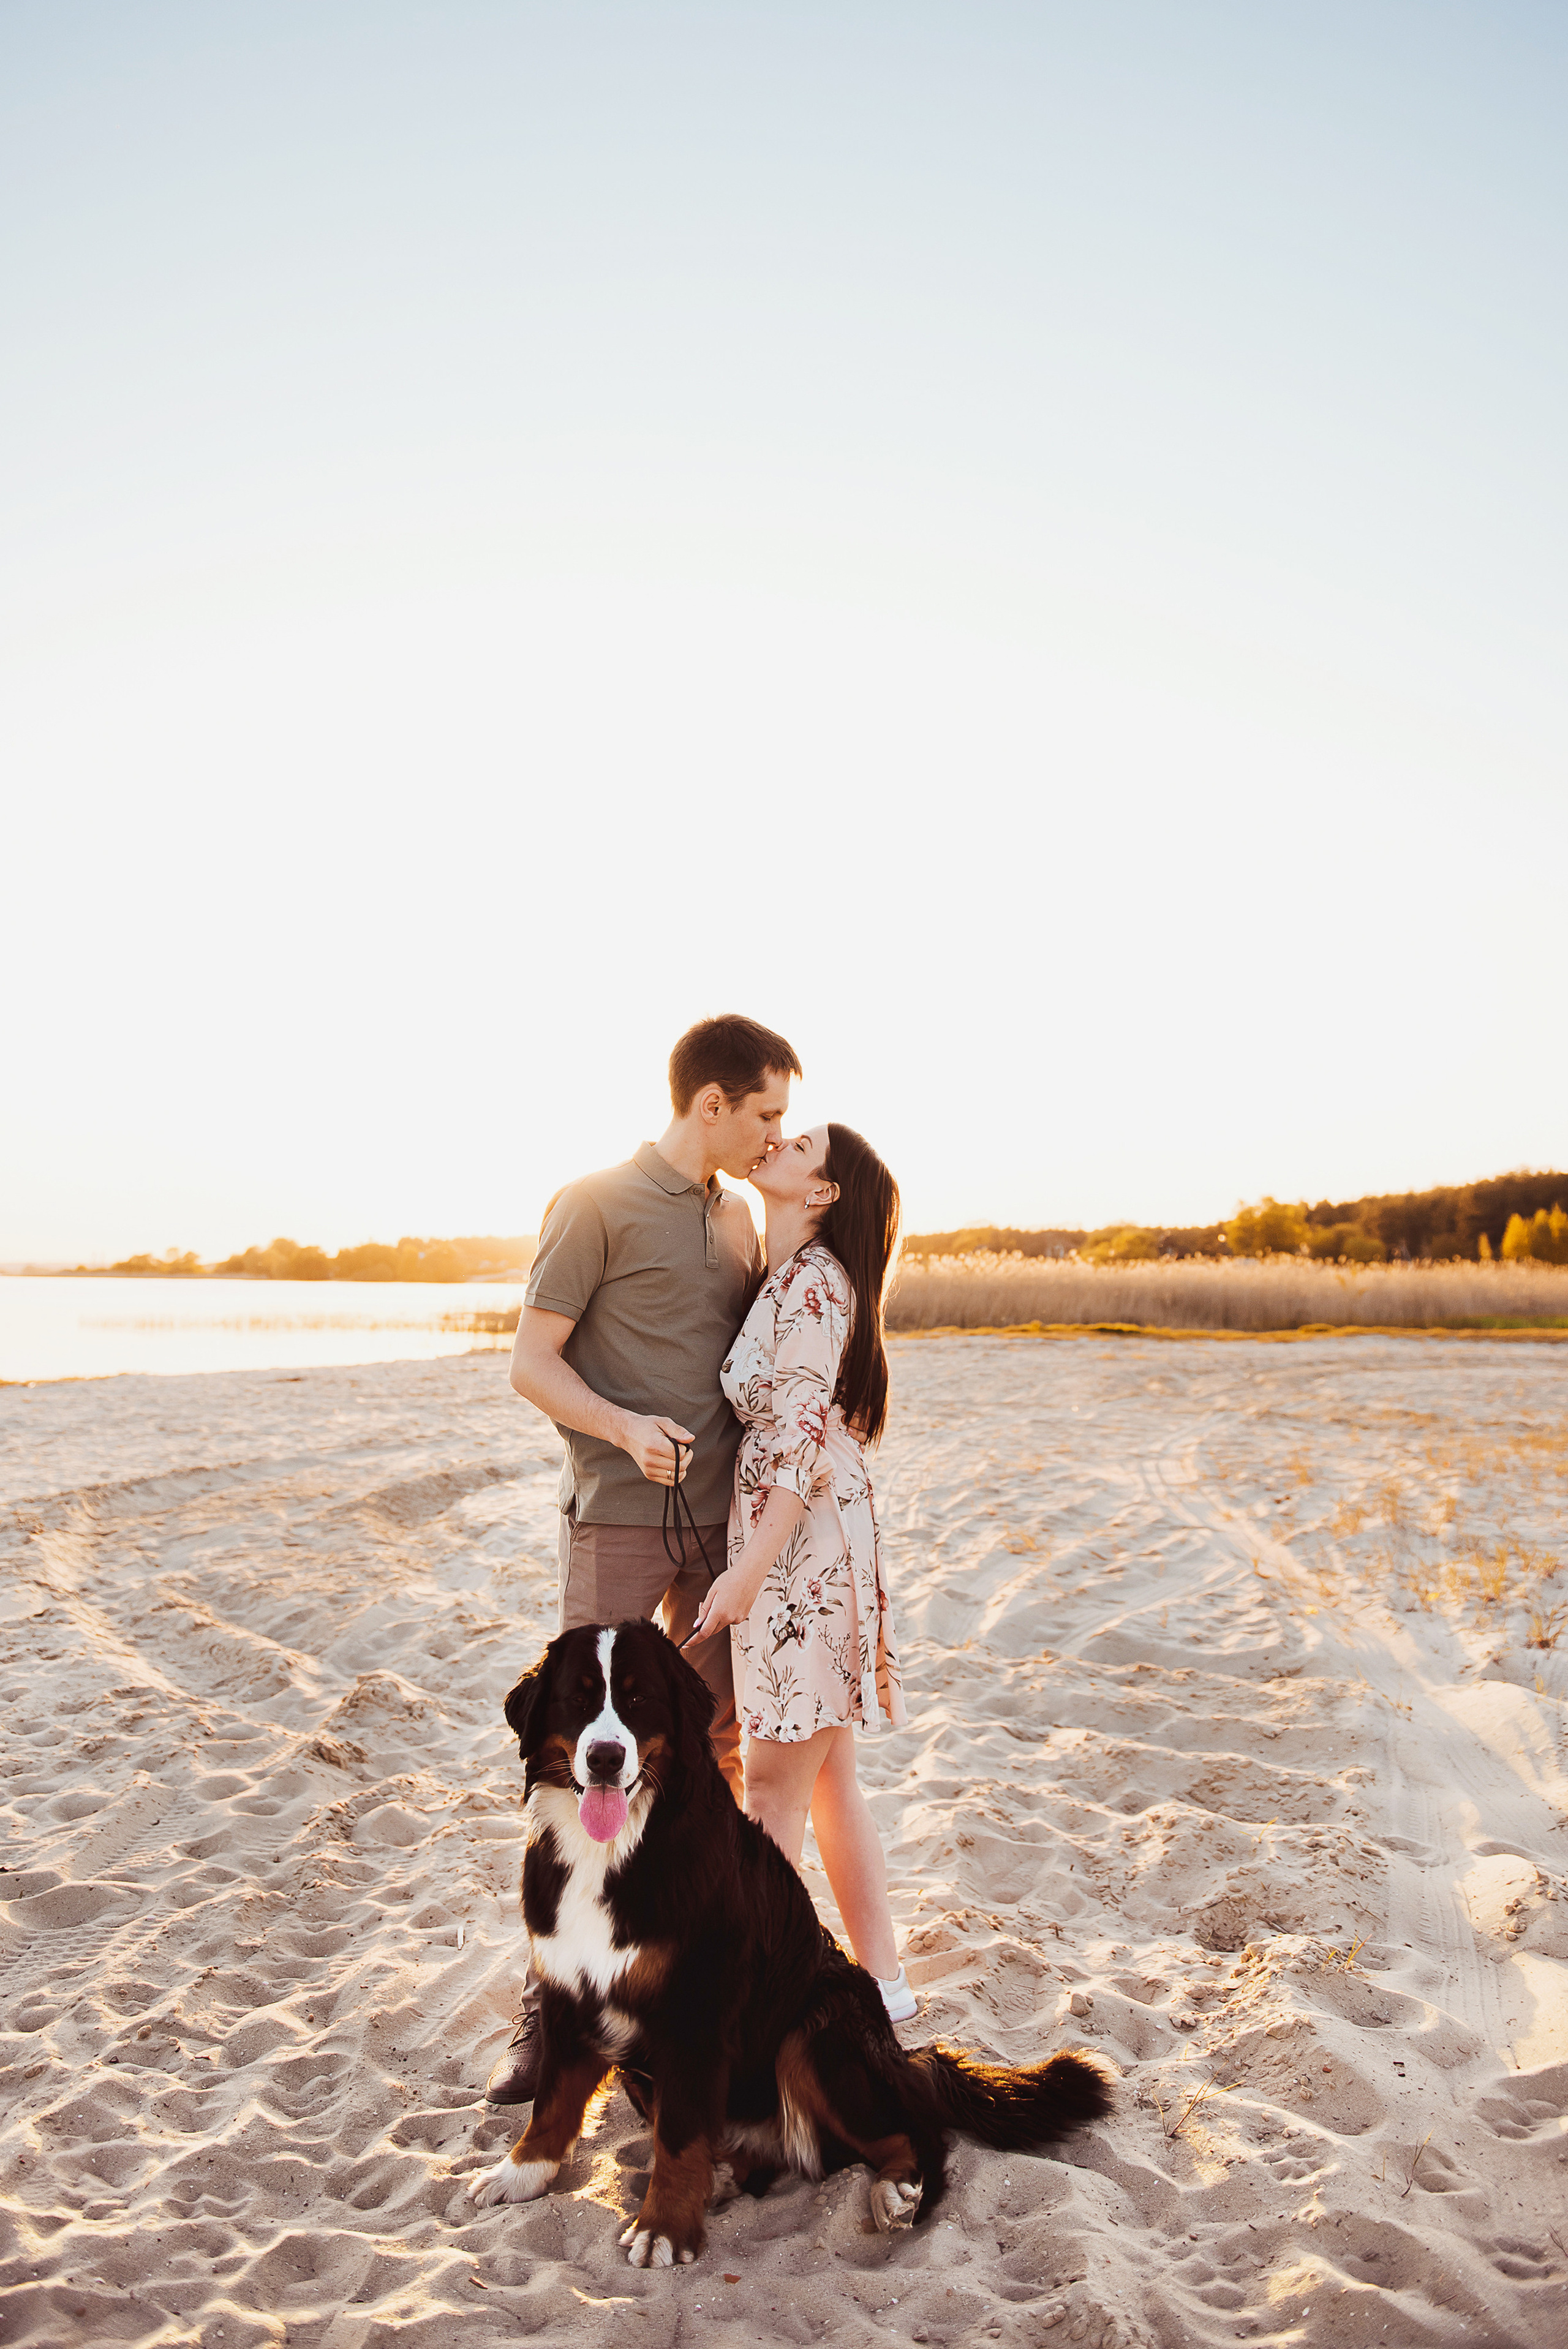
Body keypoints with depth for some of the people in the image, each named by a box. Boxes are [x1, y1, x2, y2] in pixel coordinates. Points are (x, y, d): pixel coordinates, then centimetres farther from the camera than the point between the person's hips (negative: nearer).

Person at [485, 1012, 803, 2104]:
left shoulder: (741, 1216, 11)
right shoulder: (596, 1205, -8)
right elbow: (532, 1363, -10)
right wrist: (627, 1429, -26)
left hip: (721, 1520, 6)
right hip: (618, 1521, -6)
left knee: (715, 1745, 13)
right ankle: (554, 2003, 9)